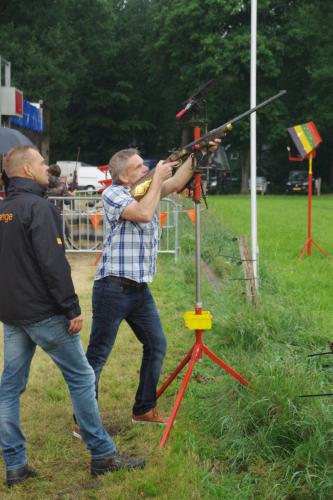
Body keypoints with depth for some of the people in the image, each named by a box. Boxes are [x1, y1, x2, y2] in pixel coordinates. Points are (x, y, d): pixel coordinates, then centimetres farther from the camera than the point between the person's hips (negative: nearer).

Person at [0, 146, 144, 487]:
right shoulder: (38, 208, -15)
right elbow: (53, 263, -21)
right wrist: (72, 309, -17)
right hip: (43, 312, -8)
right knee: (81, 378, 2)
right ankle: (102, 455, 8)